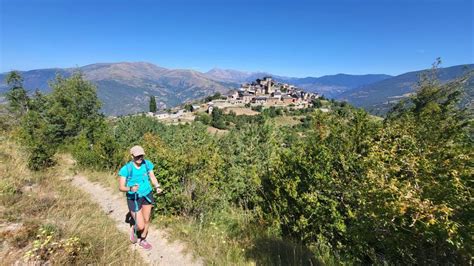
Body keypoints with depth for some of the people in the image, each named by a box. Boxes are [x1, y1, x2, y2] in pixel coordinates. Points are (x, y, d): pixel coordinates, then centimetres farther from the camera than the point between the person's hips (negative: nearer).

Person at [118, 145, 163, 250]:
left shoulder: (147, 164, -12)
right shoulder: (126, 169, -22)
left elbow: (152, 176, 2)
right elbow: (121, 187, -17)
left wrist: (157, 187, -15)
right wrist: (130, 188, -37)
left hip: (147, 195, 4)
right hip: (134, 199, -3)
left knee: (146, 220, 18)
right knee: (140, 226, 0)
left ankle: (142, 240, 45)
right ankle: (133, 229, 38)